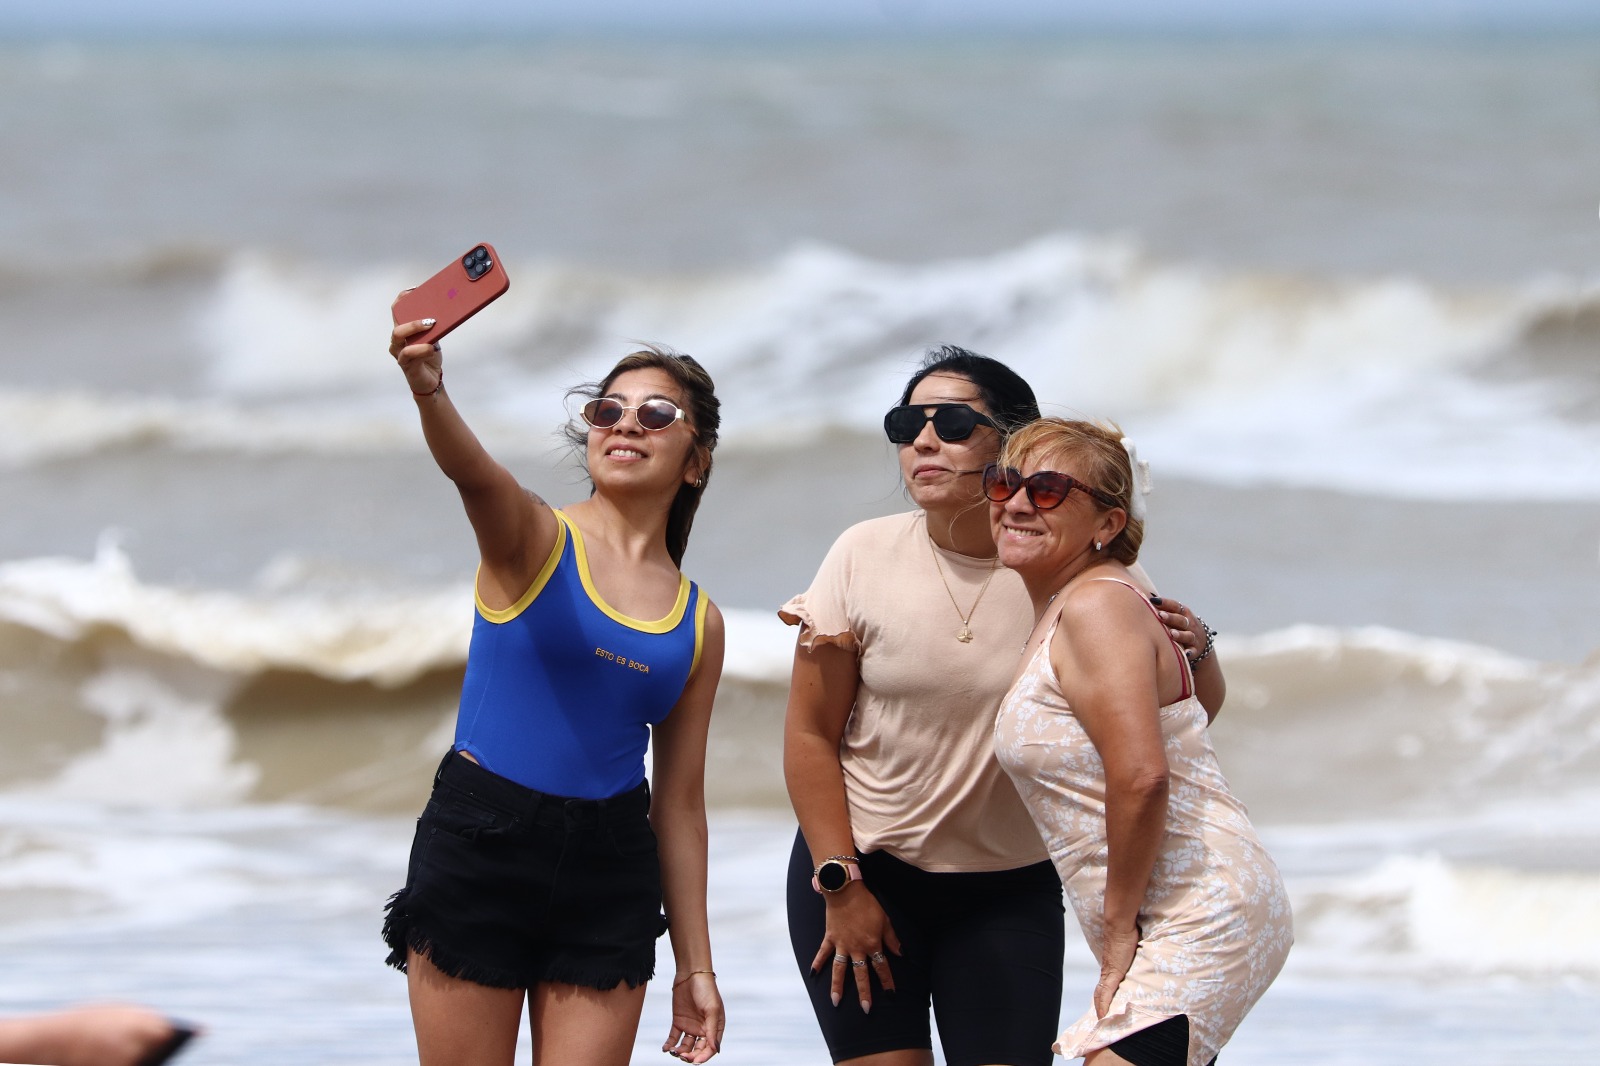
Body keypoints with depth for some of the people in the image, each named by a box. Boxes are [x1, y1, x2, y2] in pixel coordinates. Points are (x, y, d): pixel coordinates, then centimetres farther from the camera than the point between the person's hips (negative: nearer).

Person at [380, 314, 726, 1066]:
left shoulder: (698, 623, 10)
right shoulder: (535, 541, -1)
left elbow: (679, 801, 13)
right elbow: (473, 473, -26)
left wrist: (695, 966, 11)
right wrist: (429, 392, -49)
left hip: (608, 870, 3)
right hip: (479, 847, -3)